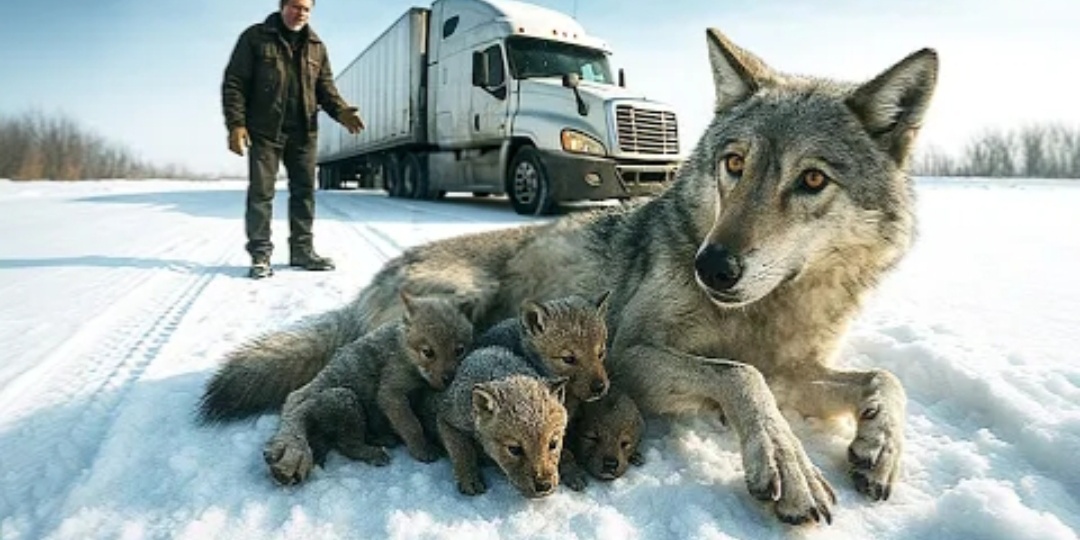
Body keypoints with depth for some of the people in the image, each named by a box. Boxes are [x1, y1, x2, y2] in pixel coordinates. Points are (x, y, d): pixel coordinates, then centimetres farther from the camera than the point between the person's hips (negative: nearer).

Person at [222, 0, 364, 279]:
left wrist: (341, 112, -10)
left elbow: (325, 87, 11)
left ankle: (302, 250, 17)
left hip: (303, 132, 4)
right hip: (265, 130, -4)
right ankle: (260, 254, 4)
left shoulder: (316, 46, 12)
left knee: (304, 191, 7)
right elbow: (234, 82, -4)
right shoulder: (256, 37, -1)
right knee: (261, 191, -2)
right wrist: (236, 123, -14)